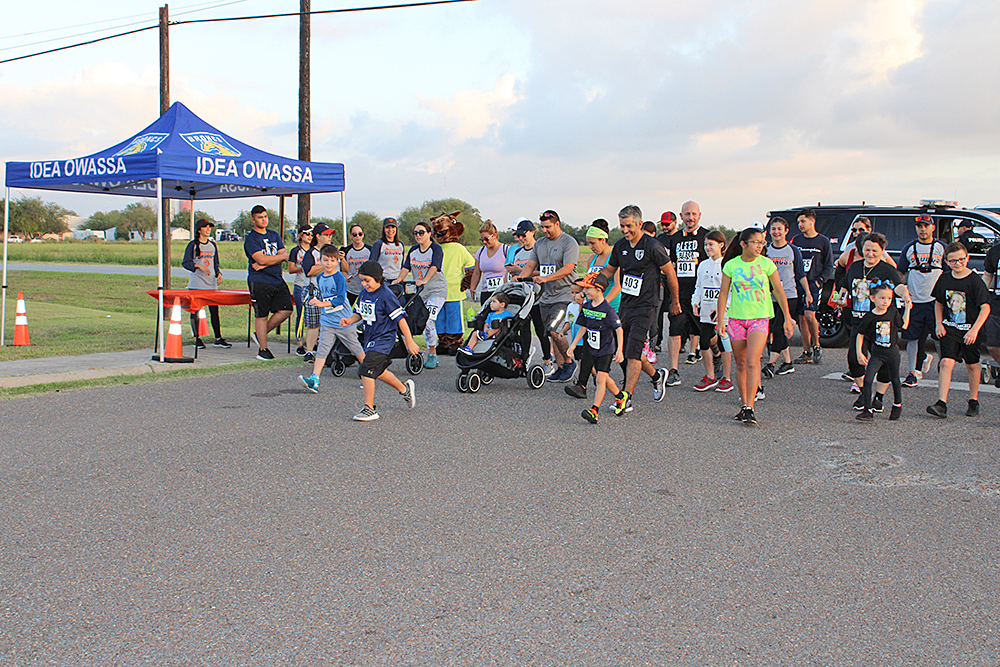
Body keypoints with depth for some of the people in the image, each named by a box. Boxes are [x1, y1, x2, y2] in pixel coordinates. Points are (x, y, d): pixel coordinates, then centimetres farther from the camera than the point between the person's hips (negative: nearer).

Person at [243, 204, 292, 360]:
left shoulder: (274, 235, 15)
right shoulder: (250, 238, -5)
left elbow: (283, 254, 2)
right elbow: (260, 259, -16)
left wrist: (264, 264, -13)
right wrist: (282, 256, -7)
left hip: (277, 280, 6)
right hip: (259, 281, -6)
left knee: (286, 310, -2)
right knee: (262, 315, -2)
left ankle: (260, 334, 16)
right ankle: (263, 349, 7)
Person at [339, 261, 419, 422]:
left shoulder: (386, 296, -18)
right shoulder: (364, 294, 4)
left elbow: (400, 319, -16)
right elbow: (359, 313, 17)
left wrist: (409, 342, -15)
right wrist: (349, 321, -5)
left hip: (384, 338, -9)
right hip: (371, 338, 9)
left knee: (367, 370, -15)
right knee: (378, 371, 19)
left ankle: (370, 409, -6)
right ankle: (404, 389, 43)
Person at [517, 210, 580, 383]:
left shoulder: (569, 243, -7)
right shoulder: (539, 244, 14)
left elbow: (567, 269, -19)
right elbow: (530, 266, 14)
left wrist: (545, 278, -29)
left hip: (564, 295, -7)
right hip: (546, 296, 7)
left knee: (553, 330, -18)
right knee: (552, 333, 7)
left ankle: (569, 362, 0)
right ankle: (560, 367, 14)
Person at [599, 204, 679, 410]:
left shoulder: (653, 246, -13)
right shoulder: (620, 246, 7)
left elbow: (670, 274, -4)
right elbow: (609, 271, 20)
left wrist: (675, 302, 4)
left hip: (645, 306, -7)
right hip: (625, 304, 7)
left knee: (632, 353, -13)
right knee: (624, 351, 11)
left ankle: (626, 399, -8)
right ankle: (656, 375, 34)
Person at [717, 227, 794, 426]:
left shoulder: (766, 264, -1)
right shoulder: (731, 265, 1)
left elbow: (779, 292, 6)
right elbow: (723, 293, 5)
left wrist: (787, 318, 7)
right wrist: (720, 319, -1)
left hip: (760, 318, -2)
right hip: (736, 318, 2)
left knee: (752, 361, -16)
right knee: (740, 364, 8)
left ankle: (749, 408, -17)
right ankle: (744, 404, 20)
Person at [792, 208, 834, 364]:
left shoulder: (823, 241, 4)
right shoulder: (796, 240, 12)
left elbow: (829, 266, 4)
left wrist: (819, 281, -9)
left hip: (814, 283, -4)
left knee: (809, 314, -19)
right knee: (802, 318, 3)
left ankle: (817, 346, 0)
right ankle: (807, 352, 9)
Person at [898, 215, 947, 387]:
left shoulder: (941, 248, 6)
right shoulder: (909, 248, 9)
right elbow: (901, 272, 16)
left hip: (936, 301, -1)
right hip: (914, 300, 1)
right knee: (912, 338, 3)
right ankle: (913, 372, 14)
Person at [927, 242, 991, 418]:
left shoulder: (975, 280, -11)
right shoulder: (944, 278, 2)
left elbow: (985, 308, -14)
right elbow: (939, 303, 16)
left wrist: (974, 330, -23)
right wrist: (938, 324, 3)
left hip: (970, 330, -2)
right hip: (949, 329, 2)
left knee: (972, 365, 11)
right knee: (946, 362, -11)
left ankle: (973, 402, 30)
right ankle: (942, 404, -17)